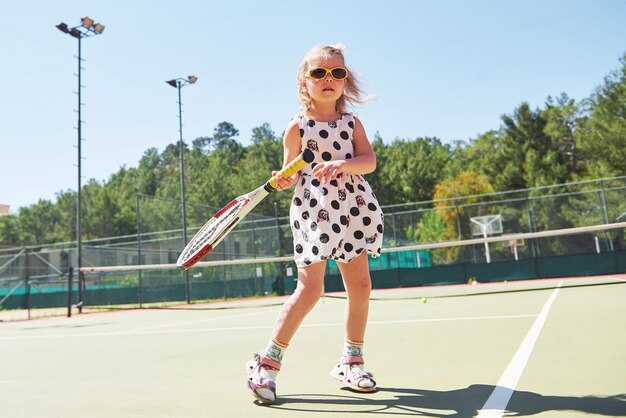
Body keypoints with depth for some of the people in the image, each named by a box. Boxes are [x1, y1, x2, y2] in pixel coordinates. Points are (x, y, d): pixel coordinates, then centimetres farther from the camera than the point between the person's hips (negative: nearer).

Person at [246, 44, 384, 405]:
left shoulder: (352, 122, 10)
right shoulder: (297, 127, 1)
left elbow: (369, 160, -3)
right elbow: (292, 174, 0)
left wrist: (341, 164, -22)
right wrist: (283, 181, -23)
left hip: (354, 210, 5)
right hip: (314, 211, -4)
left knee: (361, 285, 4)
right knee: (309, 290, -10)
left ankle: (352, 361, 21)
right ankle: (268, 361, 4)